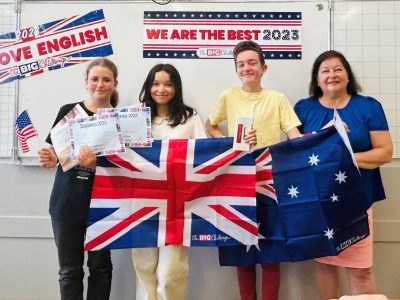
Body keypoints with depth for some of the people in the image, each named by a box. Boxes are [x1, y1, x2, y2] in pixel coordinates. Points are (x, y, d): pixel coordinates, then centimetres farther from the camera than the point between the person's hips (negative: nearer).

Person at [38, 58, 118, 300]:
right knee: (70, 269, 11)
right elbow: (52, 149, 7)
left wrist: (95, 165, -22)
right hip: (67, 201, 1)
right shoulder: (68, 111, 2)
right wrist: (50, 158, -15)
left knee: (100, 266, 12)